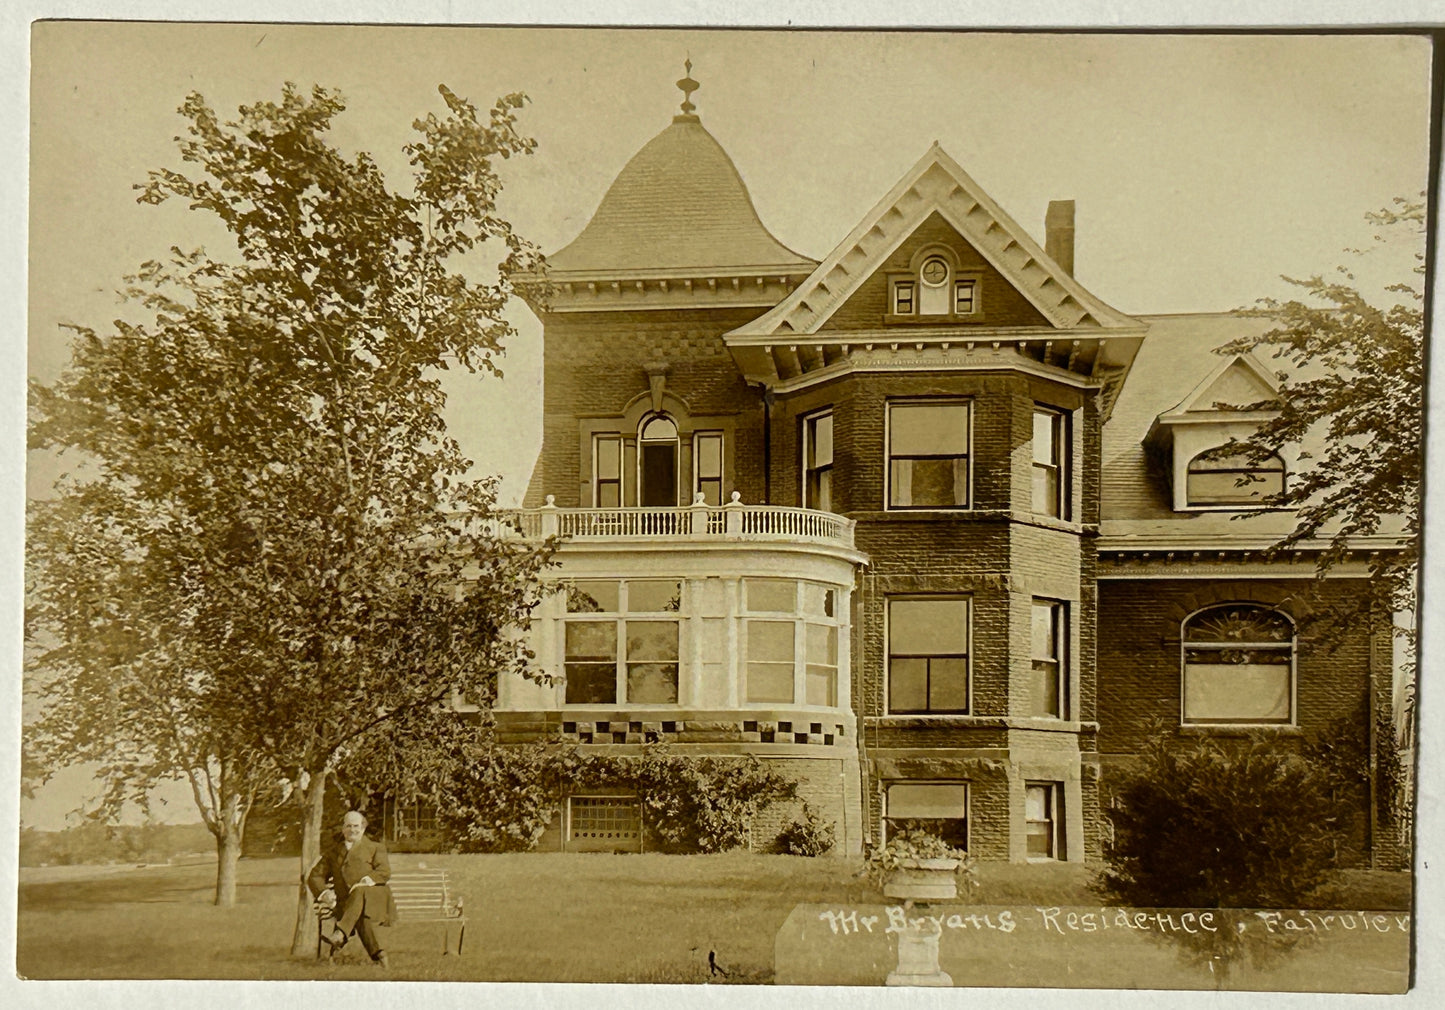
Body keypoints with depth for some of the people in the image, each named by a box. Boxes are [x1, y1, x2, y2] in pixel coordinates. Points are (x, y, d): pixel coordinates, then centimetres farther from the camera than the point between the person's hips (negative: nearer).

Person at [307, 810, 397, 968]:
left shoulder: (375, 848, 21)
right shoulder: (332, 851, 27)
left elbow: (385, 872, 4)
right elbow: (315, 876, 20)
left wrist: (366, 881, -15)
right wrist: (324, 892, -2)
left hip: (373, 896, -2)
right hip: (347, 902, 2)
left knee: (360, 894, -40)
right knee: (360, 918, -36)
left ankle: (340, 934, -57)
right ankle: (378, 955, -44)